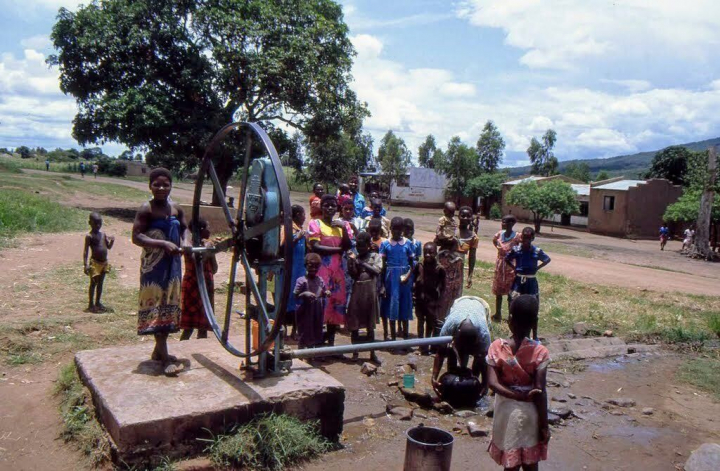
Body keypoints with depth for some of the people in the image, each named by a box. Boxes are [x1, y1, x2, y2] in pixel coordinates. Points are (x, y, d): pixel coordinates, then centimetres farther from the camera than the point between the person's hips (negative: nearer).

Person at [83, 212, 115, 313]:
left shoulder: (103, 234, 8)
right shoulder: (89, 236, -11)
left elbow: (108, 247, 16)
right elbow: (85, 251, -13)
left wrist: (112, 241, -5)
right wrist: (85, 265, -20)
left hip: (104, 262, 6)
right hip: (95, 263, -6)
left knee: (100, 283, 14)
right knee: (93, 283, 2)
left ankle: (97, 302, 26)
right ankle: (91, 304, 11)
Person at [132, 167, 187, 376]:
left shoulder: (176, 209, 6)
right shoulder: (146, 209, -10)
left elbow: (184, 229, 19)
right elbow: (136, 237, -16)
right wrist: (163, 243, -25)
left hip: (173, 263, 6)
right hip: (154, 265, -6)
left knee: (170, 305, 12)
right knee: (156, 306, -6)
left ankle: (159, 349, 27)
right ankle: (165, 358, -7)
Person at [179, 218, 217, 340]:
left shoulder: (206, 245, 11)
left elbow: (214, 270, 10)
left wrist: (211, 252, -1)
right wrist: (206, 249, -20)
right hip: (194, 288, -7)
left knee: (204, 325, 11)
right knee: (189, 326, -8)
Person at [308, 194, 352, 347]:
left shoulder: (342, 224, 15)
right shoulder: (315, 224, 1)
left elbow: (348, 247, 4)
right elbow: (315, 247, -10)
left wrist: (344, 228, -8)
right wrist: (338, 249, -5)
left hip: (337, 270, 4)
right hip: (321, 269, -4)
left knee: (337, 303, 4)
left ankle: (331, 341, 14)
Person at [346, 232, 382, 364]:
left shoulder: (376, 256, 4)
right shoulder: (354, 258, 5)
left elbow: (377, 270, -11)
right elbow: (352, 275, -4)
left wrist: (361, 263, -12)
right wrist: (352, 262, -18)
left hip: (370, 292, 0)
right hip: (357, 292, 0)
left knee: (370, 325, 8)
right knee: (354, 323, 3)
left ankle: (372, 354, 16)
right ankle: (355, 352, 14)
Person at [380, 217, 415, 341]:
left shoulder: (407, 243, 3)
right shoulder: (385, 244, 0)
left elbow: (412, 262, 4)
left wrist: (408, 275, -13)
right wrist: (382, 283, -3)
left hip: (404, 276, 1)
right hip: (391, 276, -1)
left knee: (404, 306, 7)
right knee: (392, 305, 4)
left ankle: (405, 335, 19)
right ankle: (393, 337, 15)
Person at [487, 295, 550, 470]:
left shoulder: (497, 347, -12)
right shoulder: (540, 352, -16)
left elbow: (492, 383, -20)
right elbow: (540, 391, -15)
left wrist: (518, 396, -15)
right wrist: (544, 425, -7)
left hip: (506, 410, 1)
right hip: (530, 412, -1)